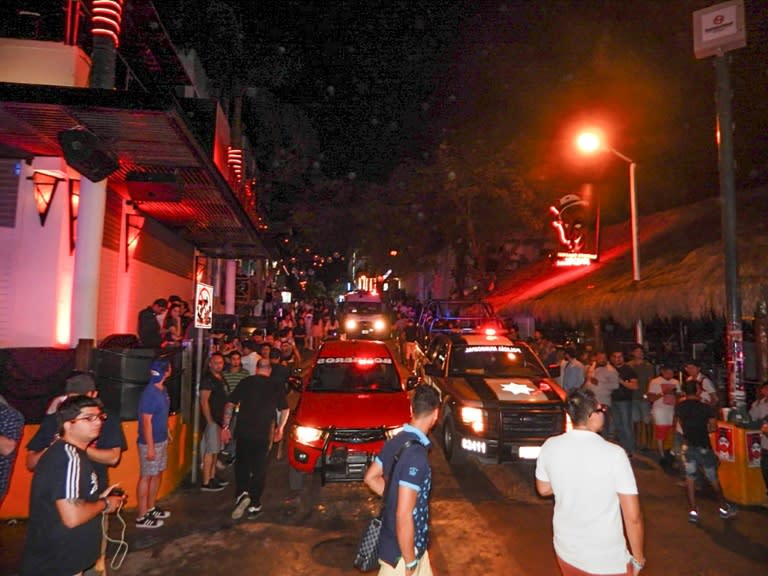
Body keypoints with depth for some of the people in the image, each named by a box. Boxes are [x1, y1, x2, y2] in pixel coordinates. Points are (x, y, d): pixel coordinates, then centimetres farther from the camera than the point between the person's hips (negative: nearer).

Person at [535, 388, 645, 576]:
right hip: (607, 561, -4)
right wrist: (638, 558, -2)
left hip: (566, 551, 4)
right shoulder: (614, 454, -22)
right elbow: (633, 517, -17)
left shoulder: (550, 447, -11)